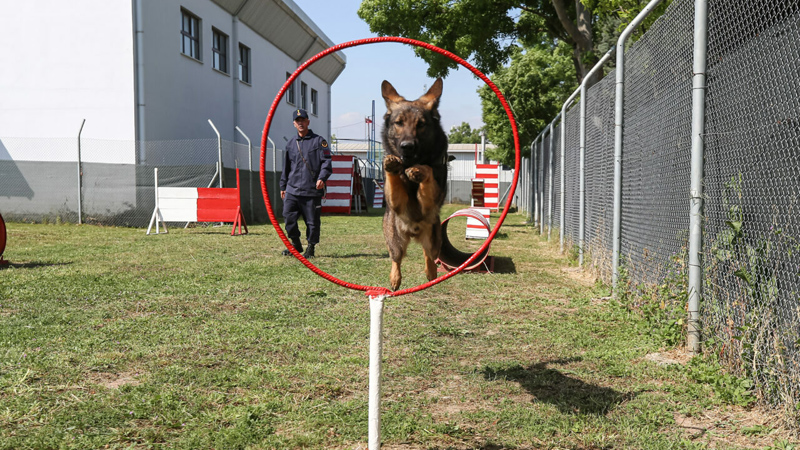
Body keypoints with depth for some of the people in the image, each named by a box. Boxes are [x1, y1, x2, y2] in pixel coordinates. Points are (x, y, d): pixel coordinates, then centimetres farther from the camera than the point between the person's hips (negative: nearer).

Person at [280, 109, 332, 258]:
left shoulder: (318, 141, 3)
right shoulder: (290, 143, 16)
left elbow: (326, 162, -3)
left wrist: (322, 178, -18)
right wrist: (283, 186, 23)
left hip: (312, 190, -3)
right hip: (292, 190, 4)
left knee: (312, 221, 1)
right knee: (289, 218, -3)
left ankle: (311, 247, 17)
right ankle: (296, 244, 16)